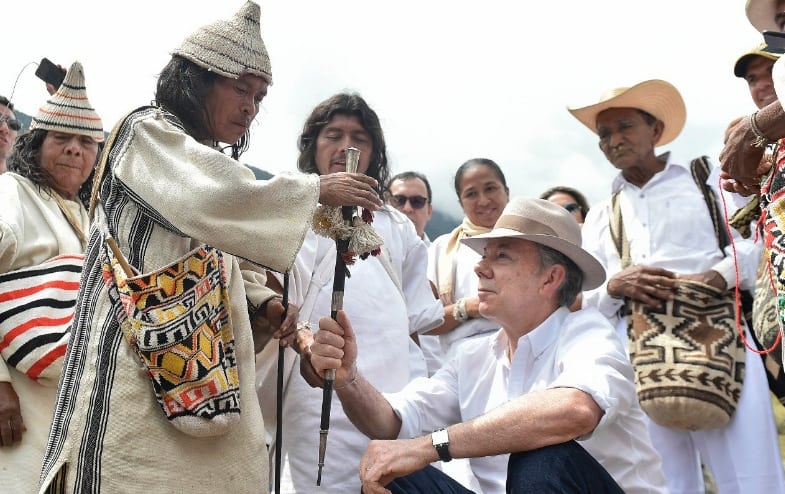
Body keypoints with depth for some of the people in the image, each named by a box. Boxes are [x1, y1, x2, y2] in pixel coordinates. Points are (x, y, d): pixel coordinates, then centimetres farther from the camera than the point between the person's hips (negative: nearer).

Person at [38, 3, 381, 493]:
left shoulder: (218, 167, 22)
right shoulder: (145, 133, -2)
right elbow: (213, 200, -21)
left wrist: (266, 303, 2)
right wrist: (317, 189, -14)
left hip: (211, 372, 7)